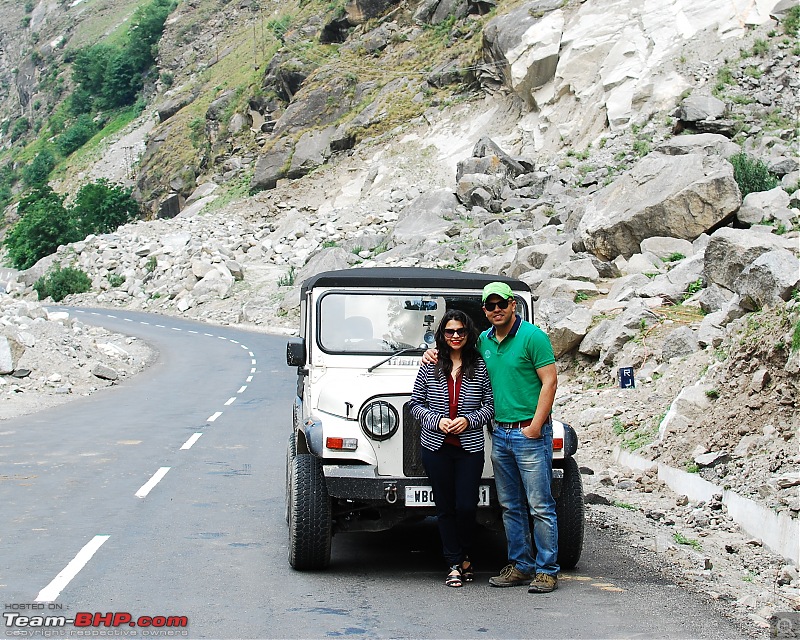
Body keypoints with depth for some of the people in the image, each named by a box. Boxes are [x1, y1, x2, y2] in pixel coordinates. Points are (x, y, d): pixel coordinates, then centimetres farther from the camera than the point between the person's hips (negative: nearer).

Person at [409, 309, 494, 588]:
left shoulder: (480, 366, 1)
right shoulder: (430, 366, 3)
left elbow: (491, 405, 4)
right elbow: (416, 404, 6)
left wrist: (469, 420, -11)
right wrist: (436, 420, -11)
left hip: (470, 447, -1)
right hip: (436, 447, 1)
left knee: (466, 507, -4)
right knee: (445, 507, 4)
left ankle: (463, 556, 21)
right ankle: (455, 565, 14)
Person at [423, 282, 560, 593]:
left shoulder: (532, 336, -8)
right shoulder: (483, 341, 12)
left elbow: (549, 381, -12)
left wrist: (535, 425, -17)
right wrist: (434, 352, 10)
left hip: (530, 432, -7)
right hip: (500, 433, 7)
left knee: (540, 505, -3)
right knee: (511, 506, 11)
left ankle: (547, 570, 2)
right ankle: (520, 565, 19)